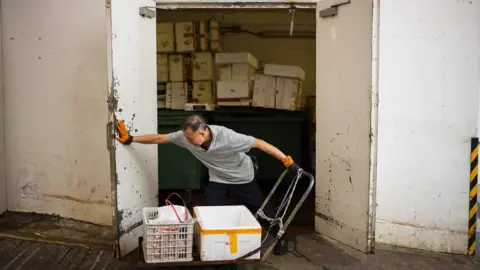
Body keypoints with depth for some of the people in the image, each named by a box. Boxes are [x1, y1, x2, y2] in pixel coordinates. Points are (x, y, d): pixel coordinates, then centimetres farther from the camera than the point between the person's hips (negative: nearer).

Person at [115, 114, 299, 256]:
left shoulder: (228, 137, -39)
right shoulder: (186, 136, -26)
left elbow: (260, 143, -35)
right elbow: (159, 138, -15)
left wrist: (287, 160, -36)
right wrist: (131, 139, -17)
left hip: (242, 178, -3)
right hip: (218, 179, 3)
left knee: (261, 209, 10)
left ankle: (280, 237, 34)